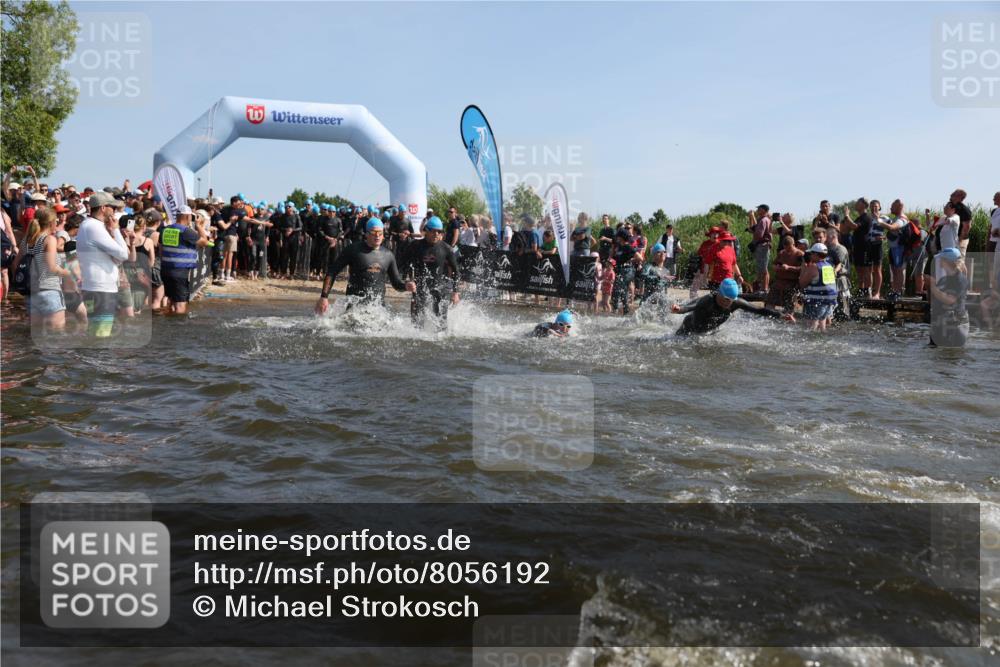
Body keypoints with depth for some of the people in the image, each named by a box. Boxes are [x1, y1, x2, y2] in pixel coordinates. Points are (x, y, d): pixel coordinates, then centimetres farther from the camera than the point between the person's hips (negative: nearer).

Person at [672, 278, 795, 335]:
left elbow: (758, 311, -20)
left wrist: (780, 315, -29)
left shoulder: (735, 303, -24)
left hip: (710, 330, 5)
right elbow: (690, 306, -60)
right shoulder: (708, 300, -41)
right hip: (690, 329, -5)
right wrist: (678, 309, -83)